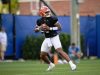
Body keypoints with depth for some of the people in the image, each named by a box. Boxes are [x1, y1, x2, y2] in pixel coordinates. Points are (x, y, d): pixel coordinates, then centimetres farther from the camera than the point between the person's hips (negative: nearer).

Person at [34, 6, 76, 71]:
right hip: (47, 38, 5)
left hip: (54, 37, -5)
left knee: (60, 51, -24)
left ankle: (71, 64, -25)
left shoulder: (52, 19, -15)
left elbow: (59, 28, -17)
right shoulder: (40, 21, -2)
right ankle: (51, 65, 33)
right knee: (42, 56, 6)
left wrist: (49, 28, -25)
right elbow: (35, 30, 8)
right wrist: (40, 28, -15)